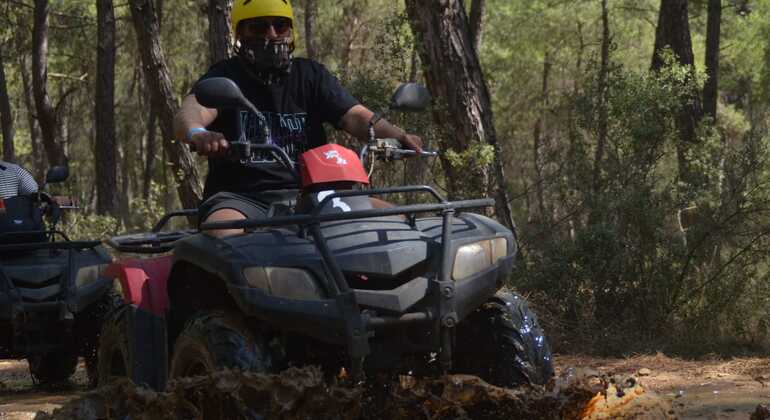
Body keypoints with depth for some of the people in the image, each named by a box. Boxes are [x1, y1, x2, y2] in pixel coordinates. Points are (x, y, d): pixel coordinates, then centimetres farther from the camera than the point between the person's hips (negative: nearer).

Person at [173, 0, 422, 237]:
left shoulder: (310, 75, 15)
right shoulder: (226, 76, 6)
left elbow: (354, 116, 1)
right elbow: (190, 113, -15)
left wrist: (396, 135, -22)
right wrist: (197, 133, -42)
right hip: (240, 196, -3)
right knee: (224, 235, -37)